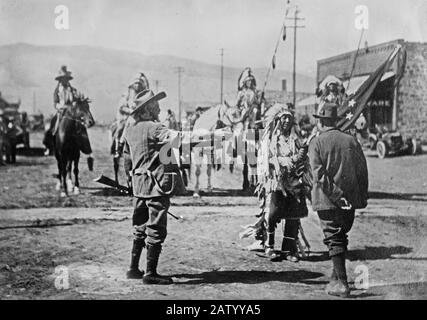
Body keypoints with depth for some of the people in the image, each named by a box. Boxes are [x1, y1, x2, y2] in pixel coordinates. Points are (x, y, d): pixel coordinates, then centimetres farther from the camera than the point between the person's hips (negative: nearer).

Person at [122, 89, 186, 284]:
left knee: (140, 227, 18)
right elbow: (172, 137, -31)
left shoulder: (130, 129, 11)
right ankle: (150, 274, 1)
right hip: (157, 184, -8)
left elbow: (127, 158, 19)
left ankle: (133, 269, 23)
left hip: (139, 185, 8)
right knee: (156, 229, -2)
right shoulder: (153, 128, -14)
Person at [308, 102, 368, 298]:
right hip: (351, 199, 4)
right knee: (341, 238, 18)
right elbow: (362, 170, 5)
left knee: (334, 240, 1)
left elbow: (319, 174, -15)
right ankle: (336, 277, 27)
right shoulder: (351, 141, 6)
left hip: (328, 201, -4)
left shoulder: (316, 143, -4)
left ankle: (342, 283, -3)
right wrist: (363, 197, 10)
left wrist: (336, 196, -16)